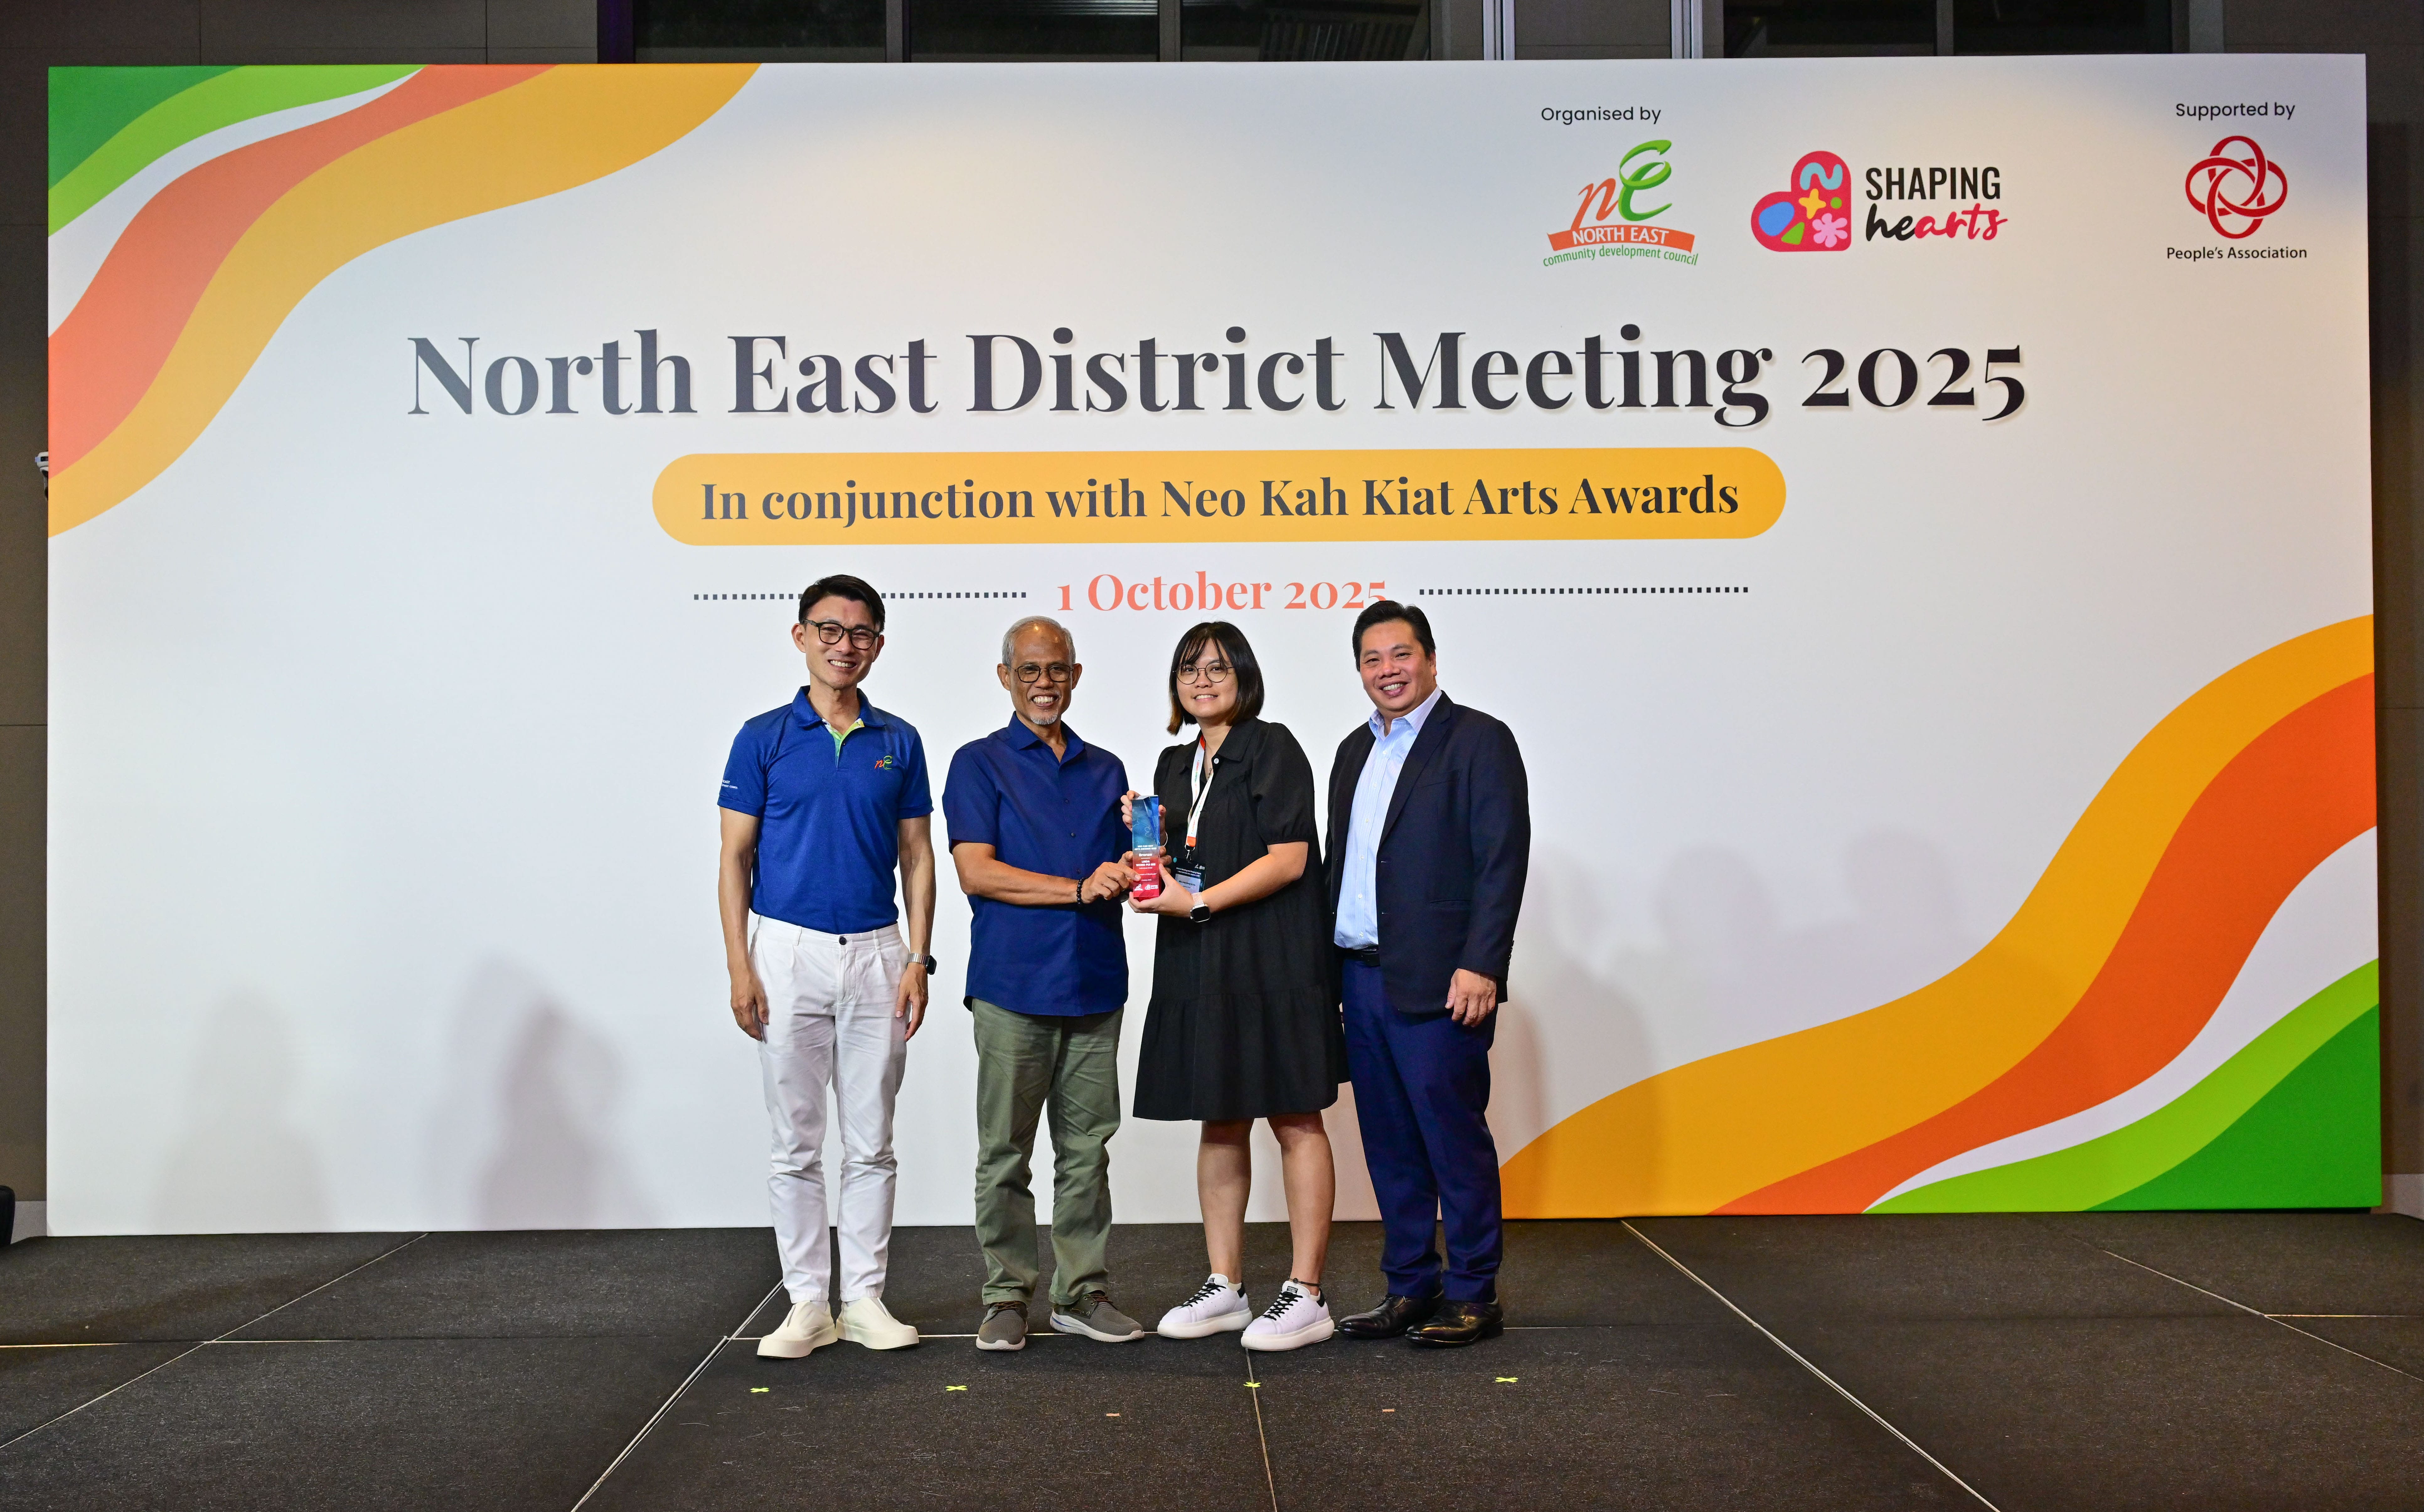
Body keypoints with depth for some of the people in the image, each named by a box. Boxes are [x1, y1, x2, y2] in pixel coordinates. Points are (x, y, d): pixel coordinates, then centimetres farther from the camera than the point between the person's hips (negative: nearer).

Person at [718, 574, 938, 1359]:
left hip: (875, 954, 2)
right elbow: (735, 857, 0)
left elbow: (916, 856, 9)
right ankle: (808, 1302, 11)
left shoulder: (899, 742, 7)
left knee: (871, 1143, 6)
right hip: (788, 949, -2)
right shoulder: (765, 737, 1)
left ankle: (864, 1297, 14)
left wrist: (918, 958, 0)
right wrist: (740, 966, -8)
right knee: (796, 1143, 3)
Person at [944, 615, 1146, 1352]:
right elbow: (976, 873, -8)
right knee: (1005, 1153, 1)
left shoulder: (1105, 769, 18)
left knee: (1087, 1150, 7)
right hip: (1013, 984, -4)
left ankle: (1084, 1291, 14)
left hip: (1095, 986, 4)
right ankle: (1008, 1297, 10)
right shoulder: (980, 764, 3)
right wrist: (1079, 889, -14)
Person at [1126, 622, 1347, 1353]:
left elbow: (1289, 859, -14)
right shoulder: (1174, 765, 17)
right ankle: (1225, 1286, 17)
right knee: (1219, 1124, 10)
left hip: (1272, 962, -7)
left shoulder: (1272, 748, -6)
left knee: (1295, 1120, -3)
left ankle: (1306, 1294, 0)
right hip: (1199, 966, 7)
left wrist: (1197, 903, -17)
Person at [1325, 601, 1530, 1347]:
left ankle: (1473, 1294, 9)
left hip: (1438, 983, -7)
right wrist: (1333, 965, 11)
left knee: (1454, 1137, -2)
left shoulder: (1479, 740, -4)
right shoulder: (1356, 750, 18)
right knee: (1390, 1143, 11)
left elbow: (1503, 859, -11)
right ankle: (1410, 1287, 20)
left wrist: (1479, 966, -18)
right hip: (1361, 976, 7)